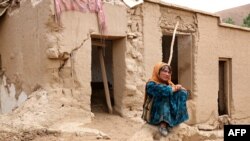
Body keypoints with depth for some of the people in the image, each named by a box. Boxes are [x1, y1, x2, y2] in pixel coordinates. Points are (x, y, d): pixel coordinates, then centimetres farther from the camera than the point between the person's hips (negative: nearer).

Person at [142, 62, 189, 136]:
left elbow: (184, 92, 5)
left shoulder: (169, 84, 11)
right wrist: (176, 88, -13)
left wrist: (180, 88, -17)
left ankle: (169, 123, -19)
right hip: (154, 114, -6)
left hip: (169, 113, 6)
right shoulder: (151, 84, -11)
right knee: (165, 97, -27)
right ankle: (163, 124, -36)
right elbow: (163, 90, -29)